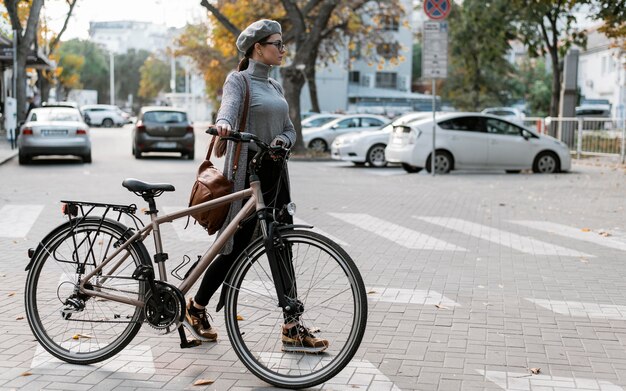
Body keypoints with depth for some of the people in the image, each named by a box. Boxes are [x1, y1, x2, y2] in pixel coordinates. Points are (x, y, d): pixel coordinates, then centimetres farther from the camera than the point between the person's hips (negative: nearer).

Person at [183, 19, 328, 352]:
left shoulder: (274, 87, 17)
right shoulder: (239, 80, -5)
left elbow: (289, 129, 15)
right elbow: (229, 105, -26)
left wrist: (282, 140, -9)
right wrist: (223, 123, -49)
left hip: (275, 172, 7)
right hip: (248, 172, -7)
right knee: (236, 248, -2)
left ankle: (292, 329, 6)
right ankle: (196, 309, 20)